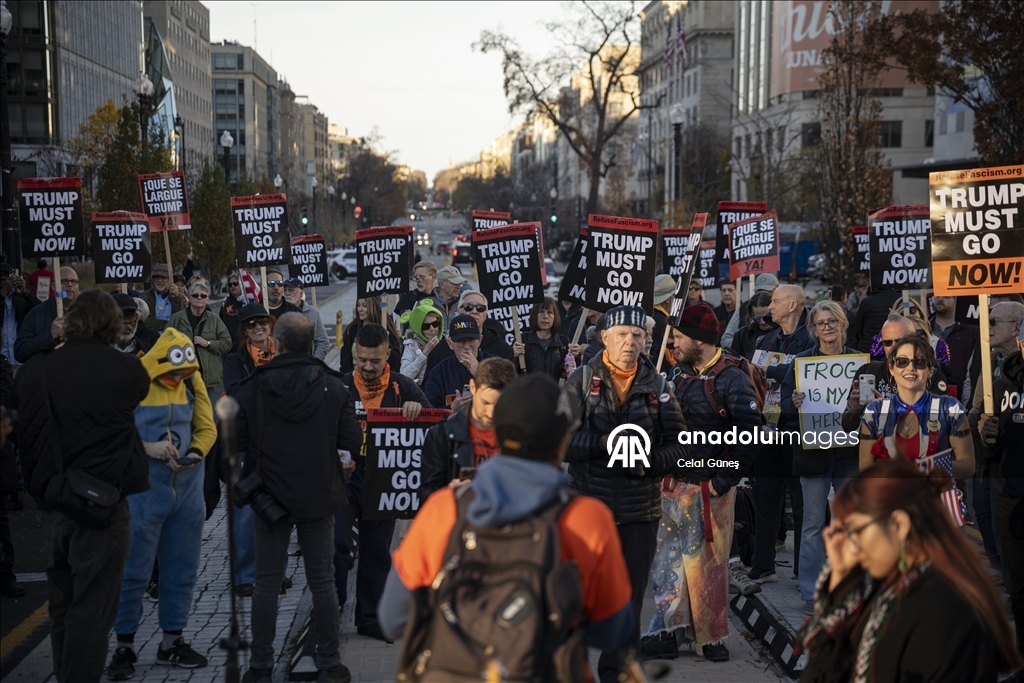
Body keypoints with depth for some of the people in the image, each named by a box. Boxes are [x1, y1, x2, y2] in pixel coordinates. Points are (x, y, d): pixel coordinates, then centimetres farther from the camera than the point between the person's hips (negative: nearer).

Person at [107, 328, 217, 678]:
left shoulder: (192, 380, 4)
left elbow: (207, 427, 10)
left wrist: (196, 452, -9)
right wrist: (147, 448, -20)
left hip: (188, 487, 5)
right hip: (144, 488, -5)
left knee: (182, 567, 11)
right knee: (134, 568, 0)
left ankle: (172, 641, 23)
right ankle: (124, 645, 12)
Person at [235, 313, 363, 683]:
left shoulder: (253, 388, -10)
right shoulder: (333, 387, -8)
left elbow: (237, 441, -9)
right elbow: (352, 442, -8)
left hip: (271, 496, 0)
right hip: (319, 498, 1)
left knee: (266, 583, 9)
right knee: (322, 581, 9)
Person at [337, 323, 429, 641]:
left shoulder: (402, 386, 2)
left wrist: (417, 408, -20)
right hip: (346, 477, -1)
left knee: (377, 552, 10)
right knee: (336, 541, -17)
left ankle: (370, 618, 23)